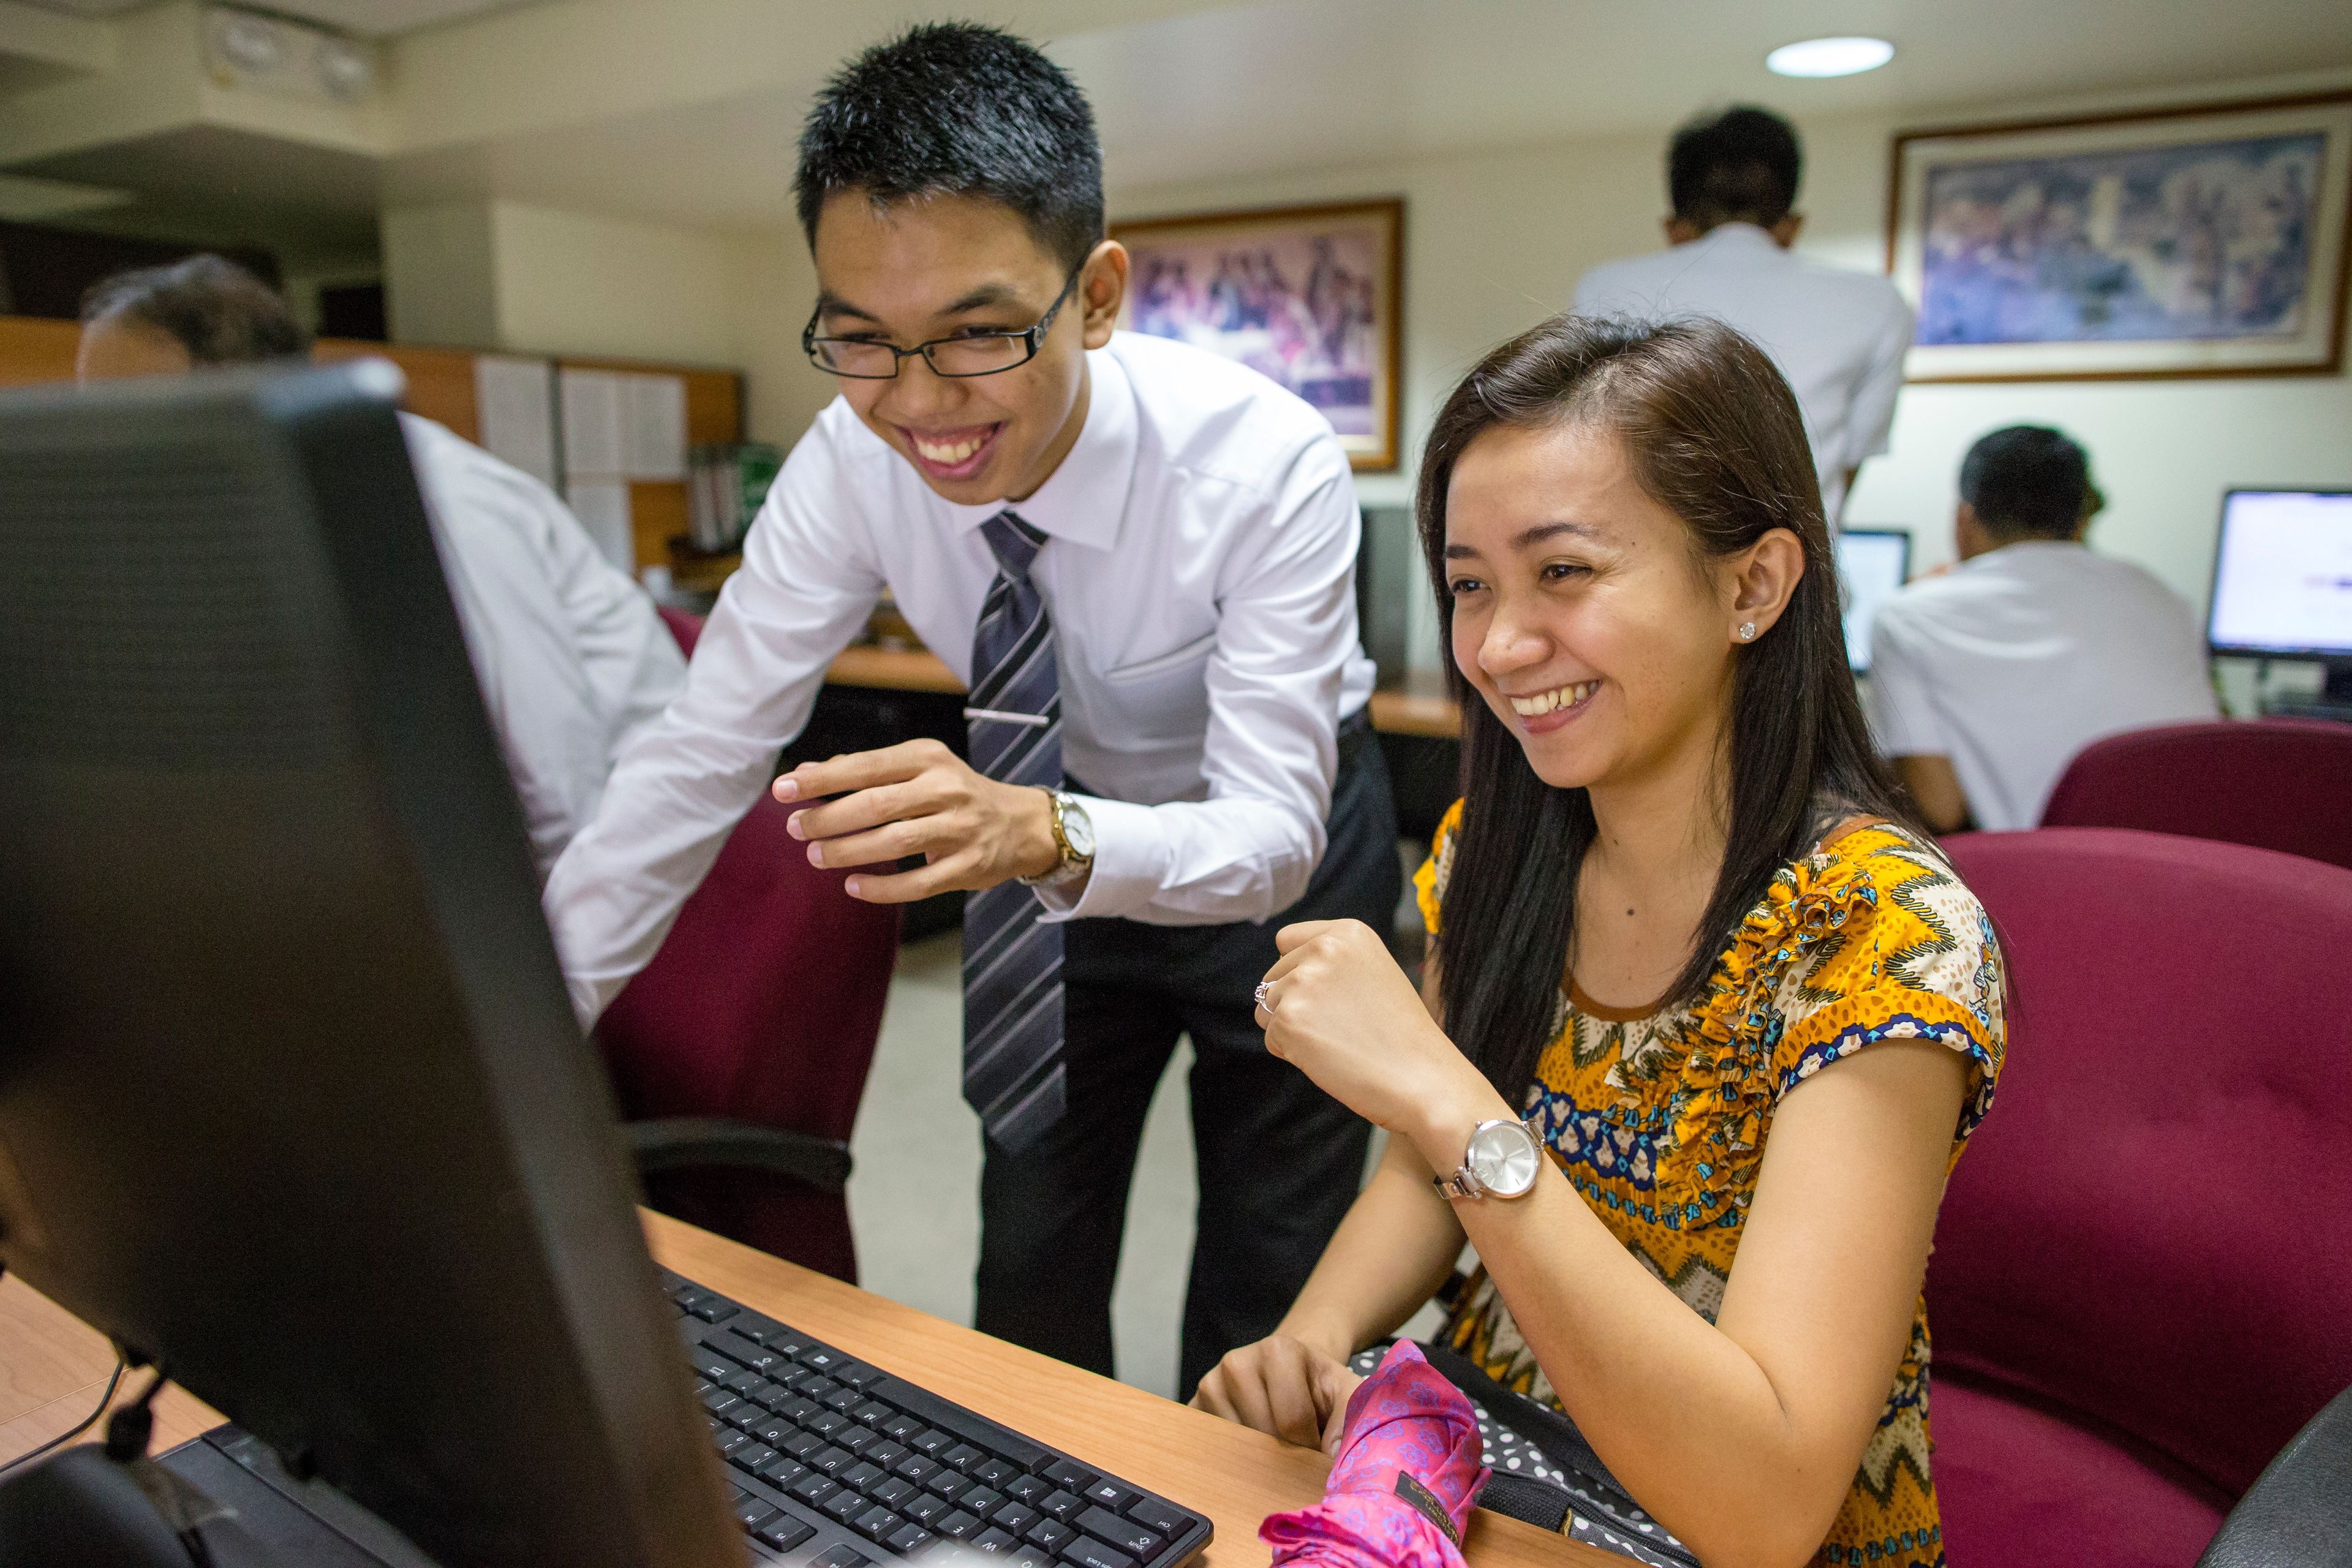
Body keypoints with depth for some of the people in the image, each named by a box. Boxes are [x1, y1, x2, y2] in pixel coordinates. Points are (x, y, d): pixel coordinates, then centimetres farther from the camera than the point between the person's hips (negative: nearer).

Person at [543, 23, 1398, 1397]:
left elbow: (1274, 831, -33)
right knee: (1032, 1282, 12)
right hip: (1051, 845, 3)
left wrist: (1048, 833, -53)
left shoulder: (1269, 463, -32)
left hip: (1279, 855, -2)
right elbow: (704, 752, -16)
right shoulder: (853, 462, -22)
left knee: (1264, 1314, 8)